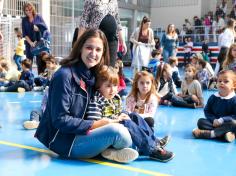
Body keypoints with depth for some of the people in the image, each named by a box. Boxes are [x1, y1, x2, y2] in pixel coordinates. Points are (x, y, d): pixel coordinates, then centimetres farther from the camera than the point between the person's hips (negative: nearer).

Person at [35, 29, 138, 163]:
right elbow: (60, 120, -20)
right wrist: (94, 125, -19)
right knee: (117, 132, -24)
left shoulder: (92, 76, 6)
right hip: (63, 140, -8)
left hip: (80, 133, 9)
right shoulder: (64, 75, -18)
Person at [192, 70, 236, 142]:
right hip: (214, 122, 4)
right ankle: (223, 133, -35)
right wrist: (214, 120, -12)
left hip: (226, 124, -3)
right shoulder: (213, 97, 3)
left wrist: (221, 120, -22)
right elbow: (207, 111, 6)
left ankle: (209, 133, -39)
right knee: (201, 121, -18)